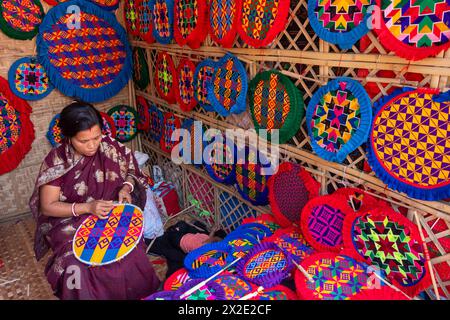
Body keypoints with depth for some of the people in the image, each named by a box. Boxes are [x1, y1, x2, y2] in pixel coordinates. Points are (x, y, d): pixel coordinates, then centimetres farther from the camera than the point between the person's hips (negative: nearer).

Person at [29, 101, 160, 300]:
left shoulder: (110, 147, -7)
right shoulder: (56, 161, -13)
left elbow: (131, 172, 8)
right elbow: (47, 207, -9)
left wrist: (126, 188, -14)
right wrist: (87, 207, -22)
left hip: (112, 216, 2)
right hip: (71, 222, -1)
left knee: (131, 254, -24)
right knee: (78, 265, -29)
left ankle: (137, 294, 4)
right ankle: (90, 294, 2)